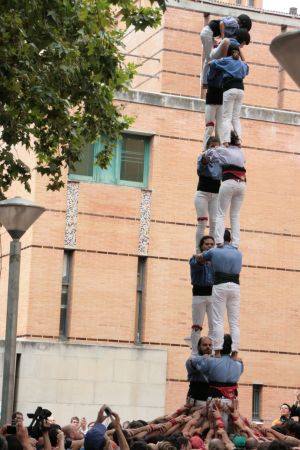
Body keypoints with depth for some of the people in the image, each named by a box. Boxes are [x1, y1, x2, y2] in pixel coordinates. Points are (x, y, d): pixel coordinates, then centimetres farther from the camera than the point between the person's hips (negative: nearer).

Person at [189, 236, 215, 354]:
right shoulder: (195, 258, 7)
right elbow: (196, 264, -18)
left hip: (213, 295, 1)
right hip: (199, 294, -1)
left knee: (214, 326, -6)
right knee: (197, 326, 0)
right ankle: (195, 353, 4)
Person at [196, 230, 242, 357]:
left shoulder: (214, 251, 1)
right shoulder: (238, 253, 12)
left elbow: (199, 257, 15)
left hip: (220, 286, -3)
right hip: (235, 286, 3)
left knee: (218, 321, -4)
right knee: (234, 322, 3)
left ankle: (217, 352, -12)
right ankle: (235, 352, -3)